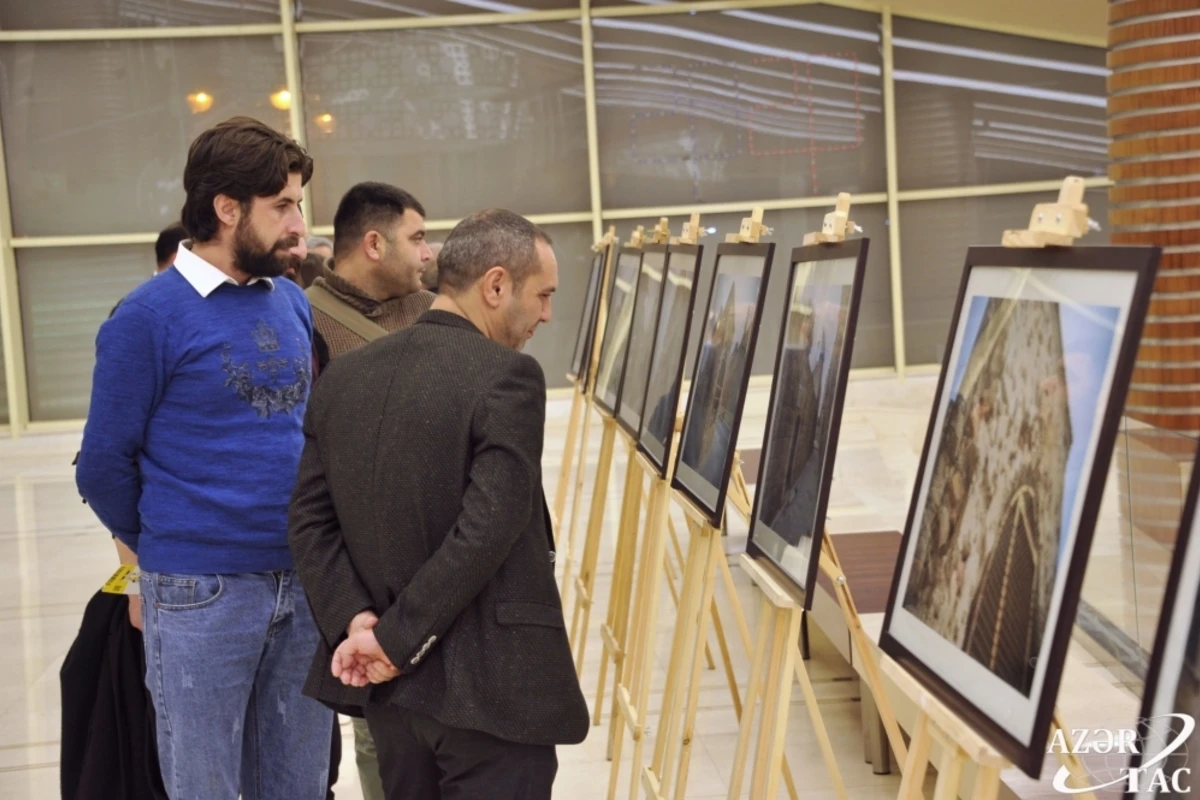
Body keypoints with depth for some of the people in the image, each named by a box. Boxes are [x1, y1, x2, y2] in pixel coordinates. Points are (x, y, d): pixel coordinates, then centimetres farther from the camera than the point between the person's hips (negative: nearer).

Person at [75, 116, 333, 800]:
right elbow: (105, 465, -5)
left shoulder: (294, 304, 8)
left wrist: (306, 544, 11)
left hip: (303, 585, 5)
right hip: (202, 593, -5)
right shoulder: (150, 317, -11)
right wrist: (157, 546, 7)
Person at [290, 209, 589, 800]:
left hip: (392, 686, 7)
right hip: (493, 689, -7)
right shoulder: (507, 377, -15)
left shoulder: (342, 378, 7)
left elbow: (309, 520, 3)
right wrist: (398, 639, -14)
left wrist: (356, 621, -5)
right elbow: (485, 533, -21)